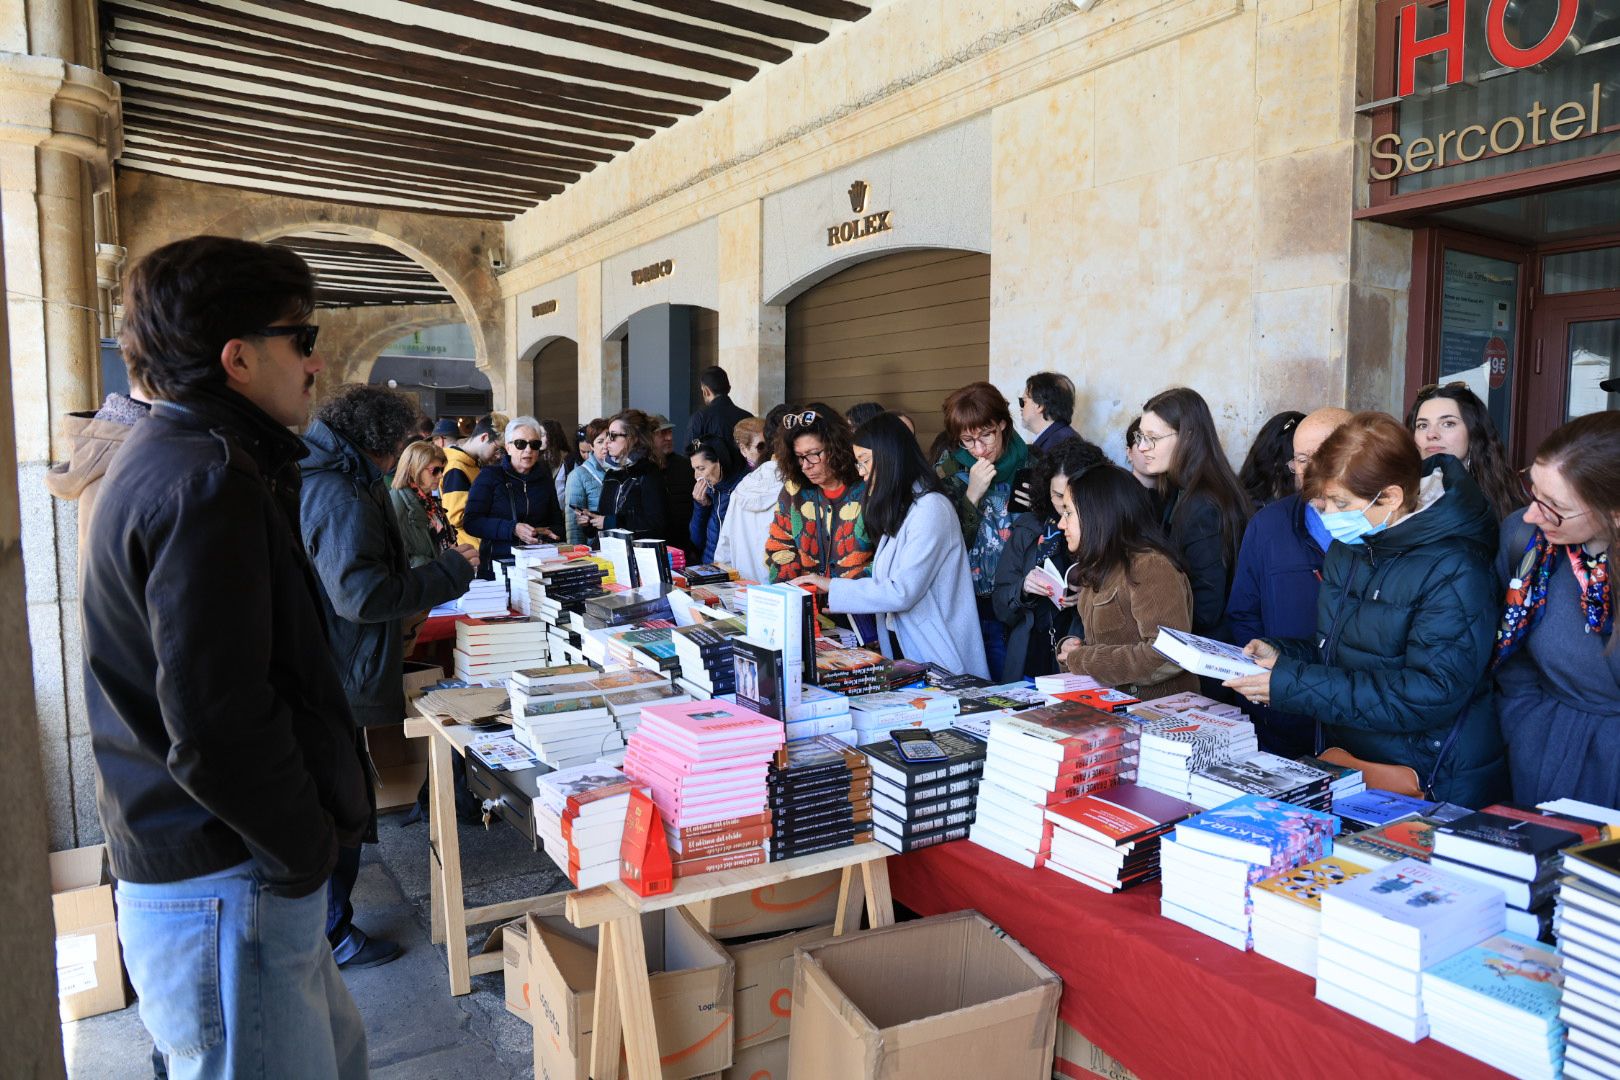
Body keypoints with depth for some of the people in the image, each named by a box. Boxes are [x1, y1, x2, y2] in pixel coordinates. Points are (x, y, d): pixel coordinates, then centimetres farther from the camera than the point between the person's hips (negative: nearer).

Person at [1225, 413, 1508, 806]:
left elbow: (1428, 696, -23)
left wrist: (1291, 685, -24)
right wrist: (1279, 654, -4)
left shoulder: (1453, 571, -16)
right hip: (1343, 758, 7)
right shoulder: (1349, 548, 9)